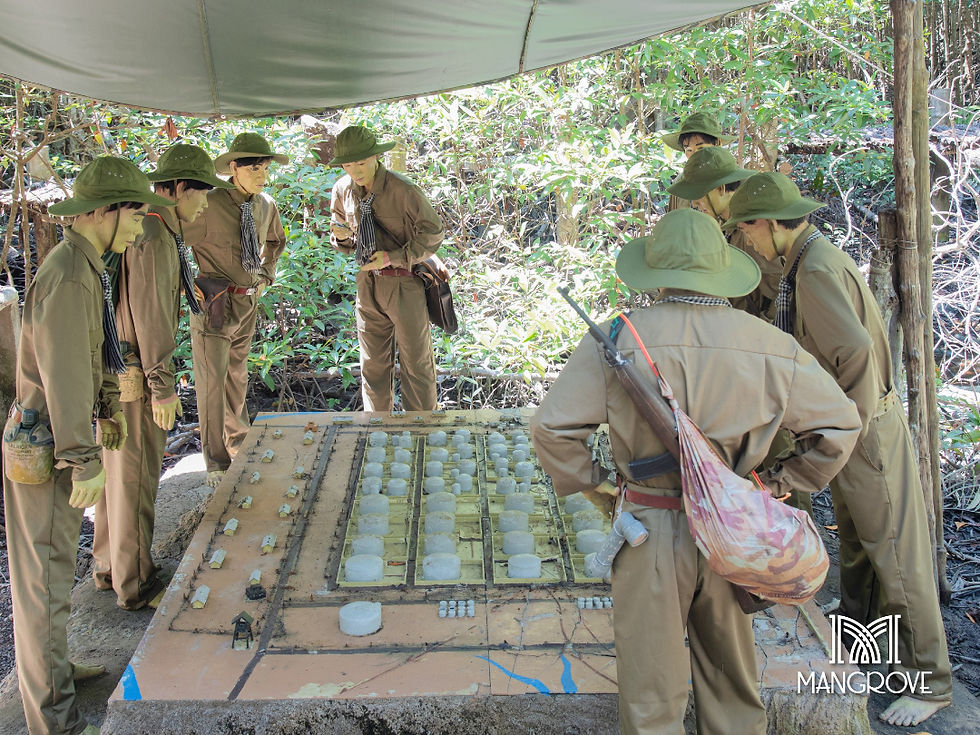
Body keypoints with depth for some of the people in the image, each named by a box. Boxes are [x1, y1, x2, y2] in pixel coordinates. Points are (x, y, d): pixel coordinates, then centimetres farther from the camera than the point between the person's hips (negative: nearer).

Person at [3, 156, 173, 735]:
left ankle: (51, 667, 40)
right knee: (47, 577, 1)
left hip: (59, 440, 10)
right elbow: (63, 376, -26)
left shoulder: (86, 268, 9)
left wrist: (110, 412, 27)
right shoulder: (68, 278, -23)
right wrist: (85, 462, -23)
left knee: (54, 564, 22)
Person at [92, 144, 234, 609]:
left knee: (116, 470, 19)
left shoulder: (139, 226, 13)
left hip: (115, 369, 10)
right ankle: (135, 584, 14)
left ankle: (108, 566, 33)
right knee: (136, 478, 1)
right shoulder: (154, 237, -18)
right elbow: (149, 317, -21)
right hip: (135, 377, -10)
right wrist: (163, 388, -18)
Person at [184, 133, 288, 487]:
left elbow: (275, 241, 24)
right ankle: (217, 463, 11)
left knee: (238, 377, 21)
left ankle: (239, 444, 39)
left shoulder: (266, 205, 2)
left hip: (248, 301, 7)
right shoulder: (209, 205, -20)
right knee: (213, 382, -2)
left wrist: (265, 275, 15)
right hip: (213, 302, -6)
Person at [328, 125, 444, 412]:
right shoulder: (342, 190, 2)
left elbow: (433, 233, -12)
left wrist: (393, 258, -18)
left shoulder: (403, 190, -16)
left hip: (404, 283, -5)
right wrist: (341, 236, -11)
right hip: (367, 283, 5)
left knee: (416, 363, 5)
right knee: (373, 366, 13)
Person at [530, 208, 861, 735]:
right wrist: (781, 485, 13)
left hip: (649, 532, -2)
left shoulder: (616, 340, -12)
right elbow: (839, 425, 5)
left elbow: (552, 427, -13)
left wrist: (591, 490, 1)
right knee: (732, 682, 24)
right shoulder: (774, 348, -4)